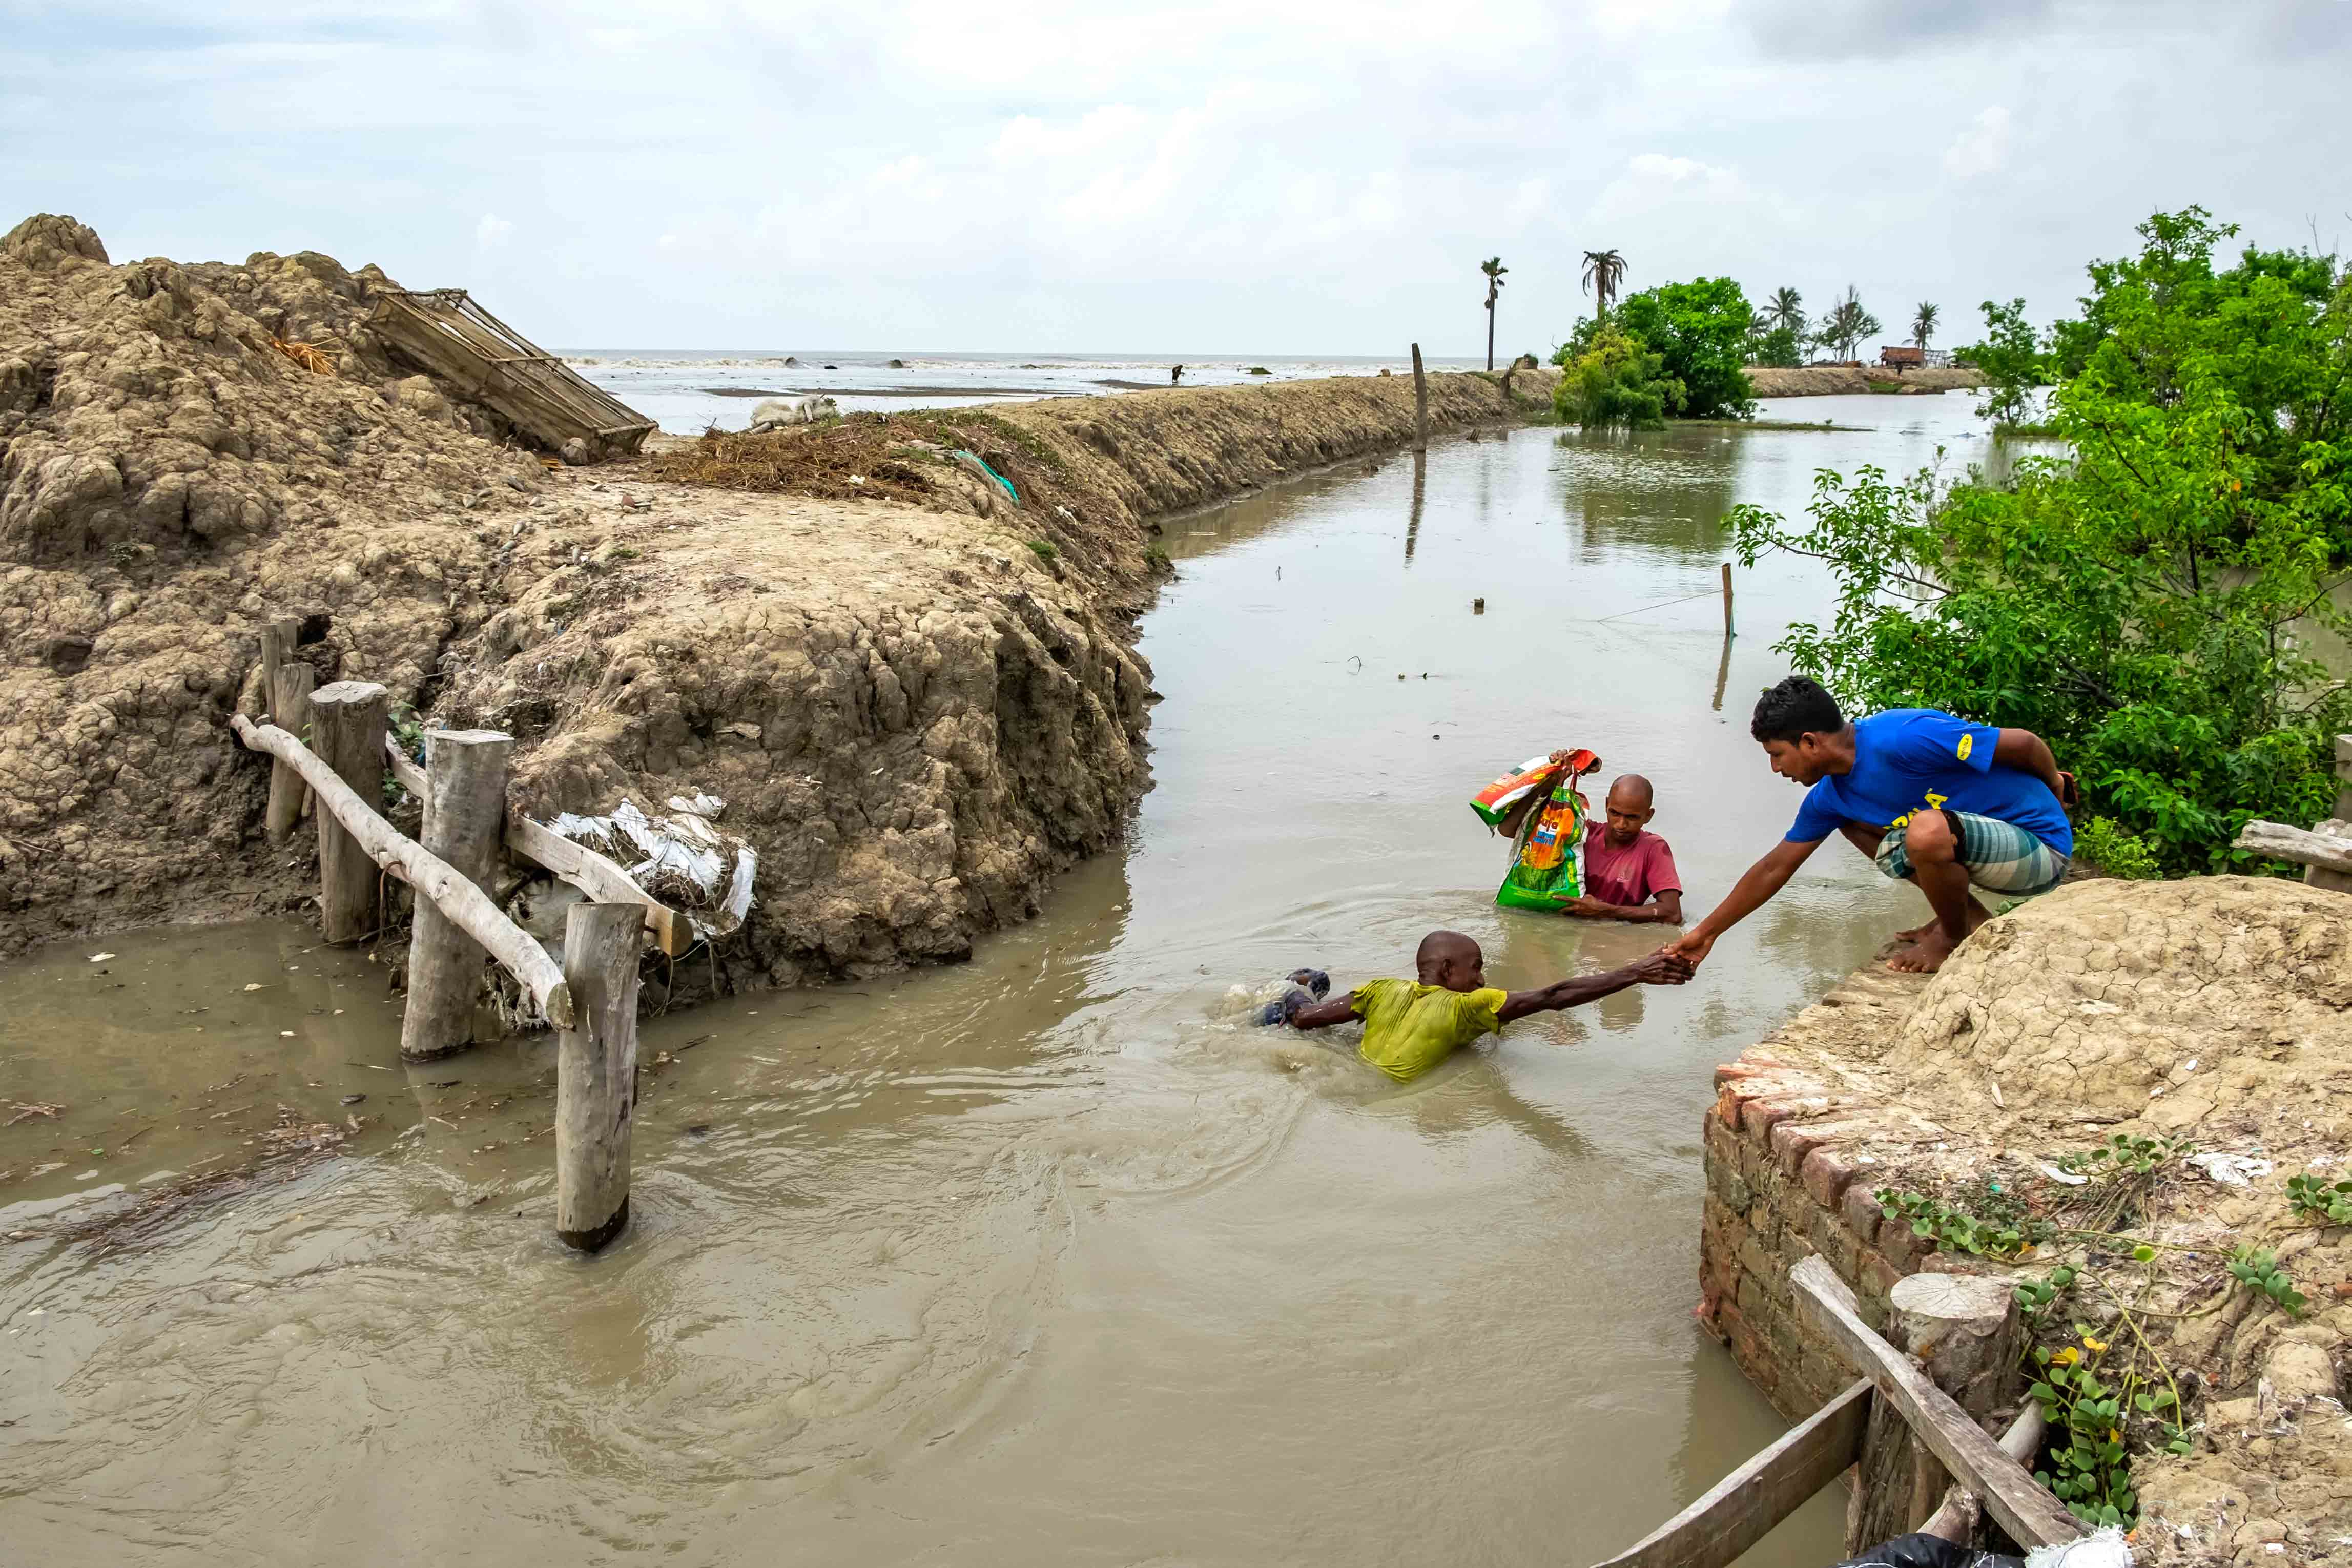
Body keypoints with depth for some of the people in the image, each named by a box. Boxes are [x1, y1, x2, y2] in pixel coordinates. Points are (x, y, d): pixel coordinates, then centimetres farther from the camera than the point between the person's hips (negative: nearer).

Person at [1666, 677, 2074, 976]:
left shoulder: (1901, 739, -28)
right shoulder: (1830, 798, 0)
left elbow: (2024, 742, -21)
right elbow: (1775, 868, 10)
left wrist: (2053, 784, 1)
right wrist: (1706, 932, 13)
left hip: (2041, 844, -8)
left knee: (1927, 829, -35)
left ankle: (1954, 937, -5)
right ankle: (1971, 917, 9)